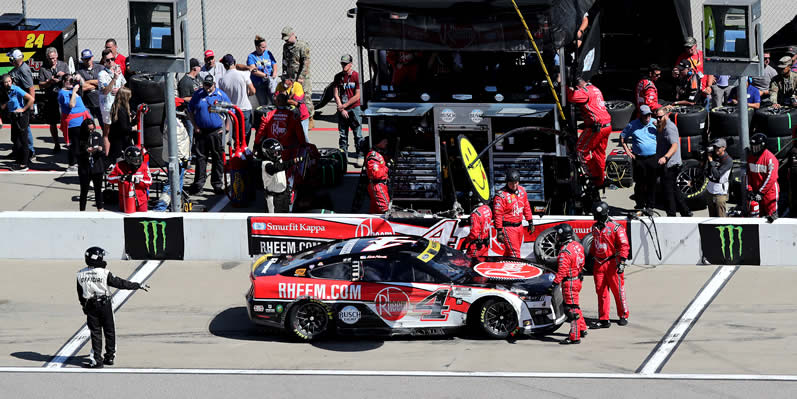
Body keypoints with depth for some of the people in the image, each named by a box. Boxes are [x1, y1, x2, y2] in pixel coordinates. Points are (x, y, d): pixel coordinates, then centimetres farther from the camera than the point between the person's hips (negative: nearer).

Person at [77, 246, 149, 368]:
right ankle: (110, 357, 22)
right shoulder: (104, 273, -16)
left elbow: (80, 294, 5)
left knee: (95, 333, 7)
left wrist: (84, 306, 19)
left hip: (90, 306, 2)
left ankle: (96, 360, 2)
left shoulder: (81, 275, -5)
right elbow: (121, 283, -11)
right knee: (109, 331, 13)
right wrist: (139, 286, -2)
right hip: (104, 305, -2)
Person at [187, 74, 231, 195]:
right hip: (201, 131, 1)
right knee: (200, 157, 3)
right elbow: (190, 111, 11)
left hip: (216, 132, -1)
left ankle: (217, 184, 10)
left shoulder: (221, 95, 0)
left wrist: (226, 127, -2)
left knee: (218, 158, 2)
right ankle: (198, 183, 10)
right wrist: (195, 126, 2)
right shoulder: (197, 95, 5)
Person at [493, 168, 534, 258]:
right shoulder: (501, 195, -16)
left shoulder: (522, 190, 6)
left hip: (519, 226, 7)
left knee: (509, 252, 16)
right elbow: (498, 214, -16)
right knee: (514, 253, -10)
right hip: (507, 227, -7)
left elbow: (526, 207, 19)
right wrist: (499, 232, -17)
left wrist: (530, 222, 21)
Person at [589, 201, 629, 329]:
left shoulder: (616, 228, -10)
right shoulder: (595, 228, 12)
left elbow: (624, 245, -12)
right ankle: (603, 320, 8)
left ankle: (623, 316, 17)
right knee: (601, 292, 4)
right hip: (599, 264, 6)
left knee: (618, 291, 2)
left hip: (612, 264, -6)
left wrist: (622, 262, -19)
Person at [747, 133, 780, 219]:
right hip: (756, 193, 7)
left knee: (771, 214, -6)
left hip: (769, 192, -7)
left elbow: (771, 178, -18)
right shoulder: (750, 158, 8)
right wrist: (749, 190, -1)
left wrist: (761, 192, -19)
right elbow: (748, 174, 11)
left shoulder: (770, 158, -14)